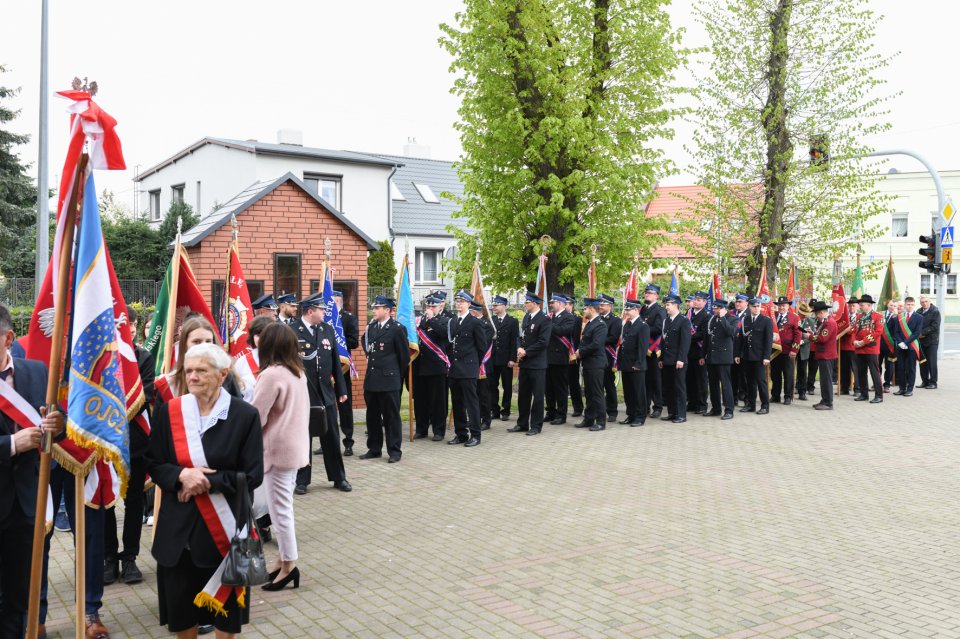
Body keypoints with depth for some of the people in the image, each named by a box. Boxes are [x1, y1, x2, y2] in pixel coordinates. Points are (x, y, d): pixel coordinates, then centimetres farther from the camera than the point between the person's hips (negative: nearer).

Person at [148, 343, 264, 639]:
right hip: (179, 523, 2)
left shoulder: (245, 415, -9)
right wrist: (182, 475, -18)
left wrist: (208, 481, -17)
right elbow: (154, 464, 2)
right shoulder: (169, 411, -1)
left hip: (225, 523, -2)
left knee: (224, 600, 11)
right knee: (179, 599, 11)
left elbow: (253, 475, -10)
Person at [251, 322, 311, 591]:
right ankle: (284, 560, 24)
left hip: (278, 449, -9)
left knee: (279, 508, 0)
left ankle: (288, 565, 7)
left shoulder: (271, 374, -18)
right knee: (283, 505, 16)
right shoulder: (299, 372, 7)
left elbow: (256, 416, -17)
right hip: (295, 445, 9)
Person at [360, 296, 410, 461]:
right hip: (371, 379, 6)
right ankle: (374, 448, 24)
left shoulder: (397, 328, -10)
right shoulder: (371, 326, 8)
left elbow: (405, 354, -4)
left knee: (391, 416, 1)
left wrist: (398, 374, 4)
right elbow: (365, 341, 31)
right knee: (372, 416, 13)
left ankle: (394, 451, 9)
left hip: (388, 380, -6)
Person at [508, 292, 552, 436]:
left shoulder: (544, 319, -12)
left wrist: (526, 352, -14)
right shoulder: (526, 317, 12)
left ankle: (536, 426, 10)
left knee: (537, 395, 2)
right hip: (524, 362, 8)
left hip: (536, 364, -7)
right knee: (522, 394, 12)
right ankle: (522, 424, 21)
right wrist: (520, 349, -3)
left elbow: (543, 342, -18)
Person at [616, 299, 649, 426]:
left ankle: (640, 417, 9)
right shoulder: (627, 325, 14)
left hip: (636, 366, -8)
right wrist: (620, 361, 12)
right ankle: (631, 415, 22)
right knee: (628, 392, 13)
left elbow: (643, 347, -16)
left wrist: (638, 364, -19)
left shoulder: (643, 326, -11)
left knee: (639, 392, 1)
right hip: (625, 365, 8)